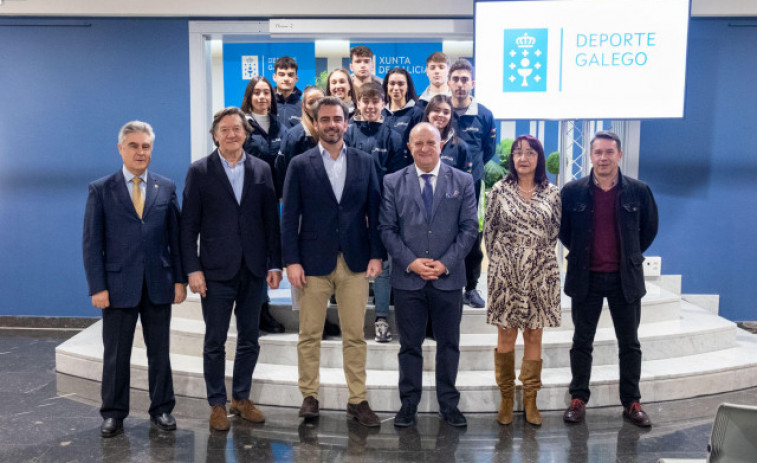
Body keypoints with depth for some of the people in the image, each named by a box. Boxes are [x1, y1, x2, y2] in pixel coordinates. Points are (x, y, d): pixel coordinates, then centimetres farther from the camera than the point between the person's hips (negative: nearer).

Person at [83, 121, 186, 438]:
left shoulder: (166, 188, 6)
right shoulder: (101, 190, 2)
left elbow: (176, 237, 6)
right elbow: (92, 242, -1)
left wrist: (179, 279, 1)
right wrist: (98, 287, -7)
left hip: (158, 285, 1)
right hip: (118, 285, -1)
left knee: (160, 352, 10)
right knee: (116, 355, 8)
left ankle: (162, 410, 23)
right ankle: (113, 414, 22)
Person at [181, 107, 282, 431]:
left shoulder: (261, 170, 6)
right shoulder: (200, 171, -1)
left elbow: (271, 220, 6)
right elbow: (188, 225, -3)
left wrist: (275, 264, 1)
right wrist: (193, 269, -9)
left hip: (254, 270, 3)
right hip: (216, 270, -2)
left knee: (249, 340, 11)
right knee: (215, 342, 6)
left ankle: (242, 397, 27)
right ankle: (217, 404, 20)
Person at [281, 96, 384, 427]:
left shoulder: (364, 162, 7)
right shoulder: (300, 165, 2)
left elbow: (374, 211, 6)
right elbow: (289, 217, -1)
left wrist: (376, 254, -1)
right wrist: (291, 261, -8)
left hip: (355, 262, 1)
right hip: (314, 261, -1)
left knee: (355, 336, 6)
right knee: (309, 335, 7)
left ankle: (357, 400, 16)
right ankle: (309, 396, 21)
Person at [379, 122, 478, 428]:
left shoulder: (462, 182, 5)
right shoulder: (393, 183, 4)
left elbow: (469, 228, 1)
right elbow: (387, 229, 1)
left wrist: (445, 263, -10)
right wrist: (410, 262, -11)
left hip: (448, 278, 1)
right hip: (407, 279, 0)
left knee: (449, 344, 10)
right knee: (409, 345, 9)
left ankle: (449, 404, 24)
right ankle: (409, 403, 22)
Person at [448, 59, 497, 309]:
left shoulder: (484, 115, 1)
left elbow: (489, 149, 14)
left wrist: (473, 166, 10)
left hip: (473, 184, 1)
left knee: (473, 240, 7)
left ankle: (471, 288, 21)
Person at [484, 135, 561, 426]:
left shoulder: (551, 193, 4)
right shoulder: (500, 191, 1)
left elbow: (555, 231, 11)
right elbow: (489, 230, 5)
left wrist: (539, 258, 8)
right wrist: (500, 261, 4)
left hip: (541, 275, 1)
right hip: (506, 275, -1)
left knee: (534, 336, 6)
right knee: (505, 337, 3)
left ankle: (530, 400, 17)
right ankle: (506, 399, 16)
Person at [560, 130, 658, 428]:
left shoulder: (638, 191, -2)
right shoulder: (572, 191, -3)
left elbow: (649, 229, 9)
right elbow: (562, 228, 9)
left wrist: (631, 256, 9)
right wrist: (580, 253, 8)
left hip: (625, 278, 1)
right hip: (586, 278, 0)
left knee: (629, 344, 9)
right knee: (582, 342, 8)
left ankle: (632, 403, 21)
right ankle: (578, 400, 20)